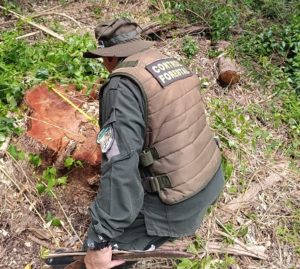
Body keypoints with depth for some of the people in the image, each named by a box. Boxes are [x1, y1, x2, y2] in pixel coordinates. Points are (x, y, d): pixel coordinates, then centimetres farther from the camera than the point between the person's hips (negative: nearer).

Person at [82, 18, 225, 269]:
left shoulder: (123, 86, -20)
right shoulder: (172, 63, 5)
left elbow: (119, 167, -28)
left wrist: (99, 243, -22)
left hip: (180, 204, -8)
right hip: (214, 179, 8)